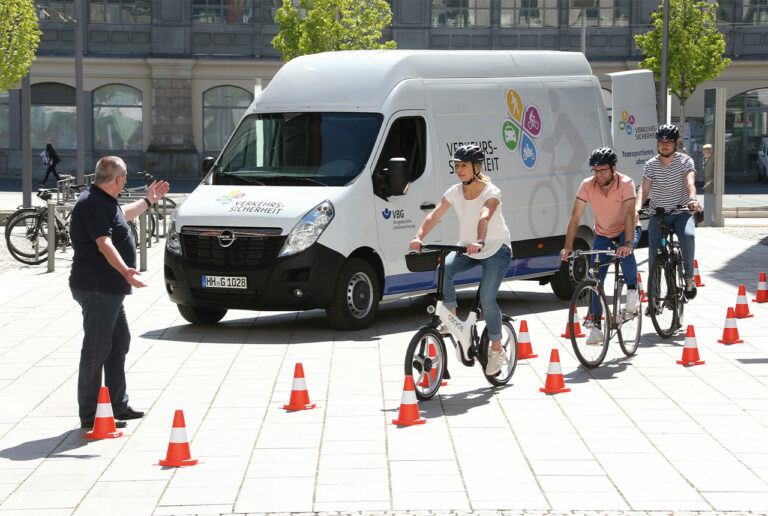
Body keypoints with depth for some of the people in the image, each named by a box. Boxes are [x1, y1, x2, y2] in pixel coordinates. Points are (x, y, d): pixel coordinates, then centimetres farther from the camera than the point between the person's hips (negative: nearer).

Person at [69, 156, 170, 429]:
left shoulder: (104, 202, 16)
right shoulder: (92, 204, -18)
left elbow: (121, 216, 39)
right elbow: (103, 243, -29)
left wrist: (148, 200, 49)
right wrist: (125, 270, -40)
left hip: (110, 289, 11)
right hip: (96, 288, -11)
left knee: (119, 342, 18)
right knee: (97, 350, -6)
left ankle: (118, 405, 28)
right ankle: (89, 415, -1)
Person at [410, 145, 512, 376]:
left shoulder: (491, 192, -17)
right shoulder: (455, 192, -4)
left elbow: (484, 218, -37)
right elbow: (434, 215, -15)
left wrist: (479, 242, -55)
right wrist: (419, 237, -33)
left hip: (496, 249, -5)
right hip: (467, 248, 5)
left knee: (487, 298, -18)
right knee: (444, 269, -27)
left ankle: (497, 349, -1)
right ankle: (452, 318, -13)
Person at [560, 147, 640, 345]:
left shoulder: (625, 183, -26)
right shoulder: (587, 185, -19)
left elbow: (629, 214, -37)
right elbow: (575, 216, -21)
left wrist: (628, 243, -51)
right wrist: (568, 246, -30)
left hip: (626, 229, -3)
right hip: (603, 234, 3)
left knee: (625, 252, -37)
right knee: (595, 279, -8)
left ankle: (632, 291, -15)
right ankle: (596, 327, -3)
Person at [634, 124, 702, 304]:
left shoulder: (685, 161, -4)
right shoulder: (650, 165, 0)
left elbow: (689, 181, -22)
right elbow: (644, 189, -13)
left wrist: (692, 199, -45)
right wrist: (637, 207, -34)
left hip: (681, 212, -2)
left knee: (688, 236, -32)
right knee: (653, 250, -13)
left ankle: (689, 277, -11)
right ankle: (653, 296, -3)